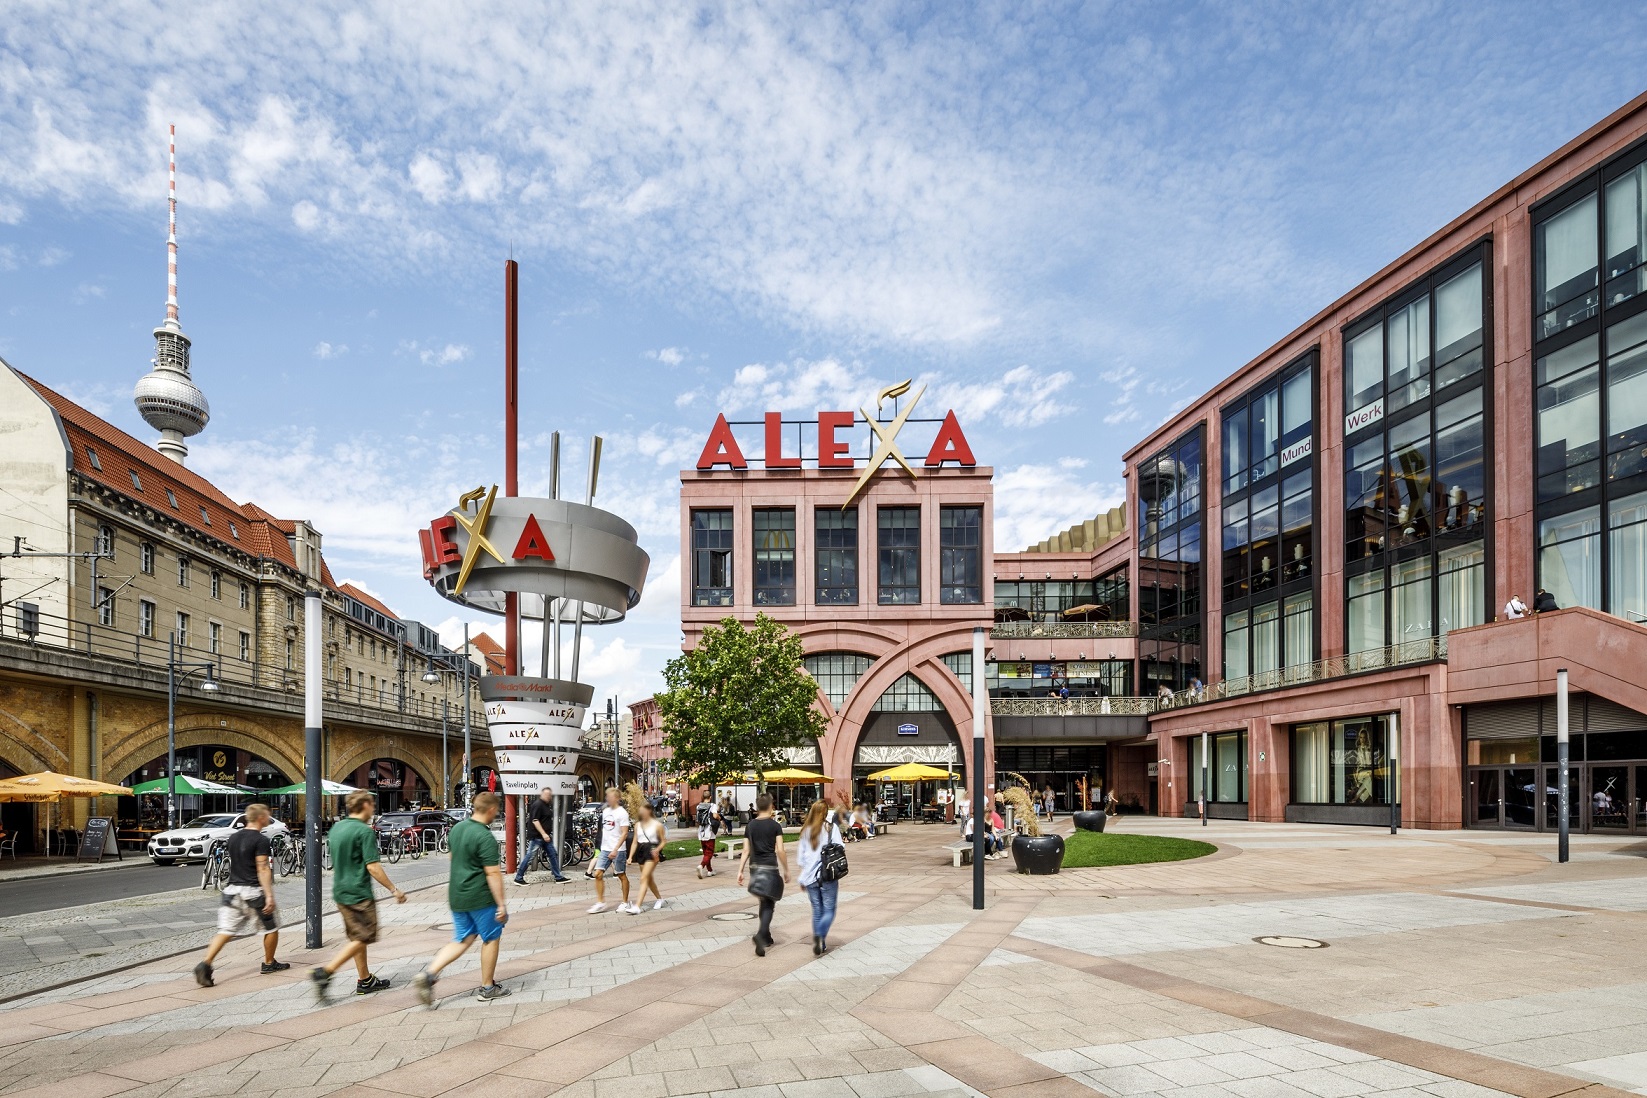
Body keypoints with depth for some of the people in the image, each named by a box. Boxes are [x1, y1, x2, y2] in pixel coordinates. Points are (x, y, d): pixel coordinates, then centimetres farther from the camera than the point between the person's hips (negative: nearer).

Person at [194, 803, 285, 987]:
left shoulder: (233, 838, 11)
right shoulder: (261, 840, -12)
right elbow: (262, 869, -17)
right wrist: (269, 896, -18)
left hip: (232, 889, 6)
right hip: (253, 892, -6)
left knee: (225, 930, 2)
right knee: (271, 927, 12)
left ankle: (205, 964, -15)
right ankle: (269, 963, 23)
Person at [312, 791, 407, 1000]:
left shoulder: (336, 828, 9)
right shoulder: (365, 831, -17)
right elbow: (372, 866, -20)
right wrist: (394, 889, -13)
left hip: (341, 892, 9)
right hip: (359, 894, -9)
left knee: (357, 937, 16)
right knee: (362, 939, -1)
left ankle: (365, 980, 22)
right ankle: (325, 972, -11)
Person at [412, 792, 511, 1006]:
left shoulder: (457, 829, 6)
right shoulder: (485, 838, -20)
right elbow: (493, 873, -22)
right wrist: (501, 904, -17)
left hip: (457, 896, 8)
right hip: (480, 897, -7)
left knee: (462, 940, 15)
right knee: (491, 939, 10)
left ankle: (428, 974, -3)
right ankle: (487, 988, 18)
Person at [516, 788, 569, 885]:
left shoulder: (547, 805, 13)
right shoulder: (538, 804, -16)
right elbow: (535, 821, -22)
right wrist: (543, 834, -26)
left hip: (546, 836, 10)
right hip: (537, 836, -10)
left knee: (553, 855, 9)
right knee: (530, 857, -4)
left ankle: (558, 877, 15)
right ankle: (518, 878, 6)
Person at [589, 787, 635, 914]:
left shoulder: (622, 813, -11)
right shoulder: (605, 811, 11)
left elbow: (624, 833, -16)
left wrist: (615, 850, -24)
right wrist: (603, 846, 19)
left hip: (618, 850, -6)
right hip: (605, 849, 6)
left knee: (622, 876, 4)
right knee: (598, 874, -3)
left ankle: (625, 903, 16)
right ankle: (600, 903, 4)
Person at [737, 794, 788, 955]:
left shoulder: (750, 826, 5)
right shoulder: (775, 825, -7)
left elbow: (746, 850, 4)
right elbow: (780, 851, -10)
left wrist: (740, 871, 7)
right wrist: (786, 871, -1)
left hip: (754, 867, 5)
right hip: (770, 868, -5)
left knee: (763, 902, 18)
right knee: (769, 903, -1)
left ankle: (767, 938, 24)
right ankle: (761, 934, -22)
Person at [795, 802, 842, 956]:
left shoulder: (806, 830, 5)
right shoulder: (832, 828, -4)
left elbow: (800, 857, 8)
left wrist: (802, 878, 18)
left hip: (810, 876, 3)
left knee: (817, 911, 14)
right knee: (829, 910, 4)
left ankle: (820, 945, 15)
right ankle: (820, 935, -21)